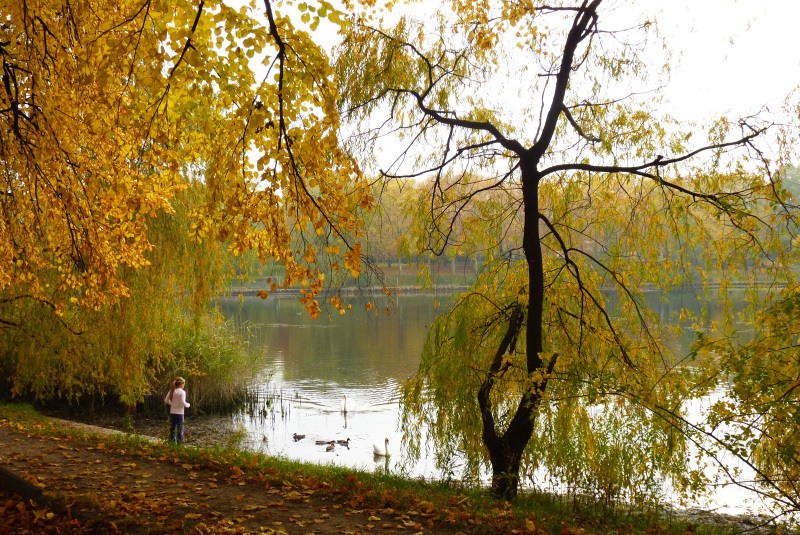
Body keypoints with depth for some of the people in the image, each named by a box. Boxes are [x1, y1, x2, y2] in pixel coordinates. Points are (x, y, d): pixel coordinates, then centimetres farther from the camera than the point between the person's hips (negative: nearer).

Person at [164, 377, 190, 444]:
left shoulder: (172, 391, 6)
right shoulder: (182, 392, -11)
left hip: (172, 413, 6)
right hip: (179, 413, -5)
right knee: (180, 430, 1)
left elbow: (166, 400, 7)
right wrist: (188, 405, 0)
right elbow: (183, 402, -18)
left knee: (172, 429, 11)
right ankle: (180, 443, 2)